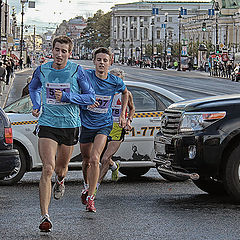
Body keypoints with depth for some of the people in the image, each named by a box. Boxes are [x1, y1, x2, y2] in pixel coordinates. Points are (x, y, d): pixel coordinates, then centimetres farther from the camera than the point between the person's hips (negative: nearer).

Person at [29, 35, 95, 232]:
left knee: (61, 168, 15)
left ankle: (60, 180, 56)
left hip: (70, 125, 0)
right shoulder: (42, 70, 1)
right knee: (47, 169, -14)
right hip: (47, 125, 0)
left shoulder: (76, 71, -6)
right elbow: (33, 87, 23)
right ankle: (45, 217, -14)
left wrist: (65, 96, -16)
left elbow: (90, 97, -4)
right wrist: (36, 106, 6)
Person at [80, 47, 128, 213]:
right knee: (86, 161, 14)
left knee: (94, 159, -18)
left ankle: (91, 197, -12)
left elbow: (125, 93, 16)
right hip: (86, 124, 1)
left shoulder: (115, 82, -6)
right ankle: (86, 185, 44)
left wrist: (122, 115, 15)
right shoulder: (85, 76, -13)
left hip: (104, 124, -1)